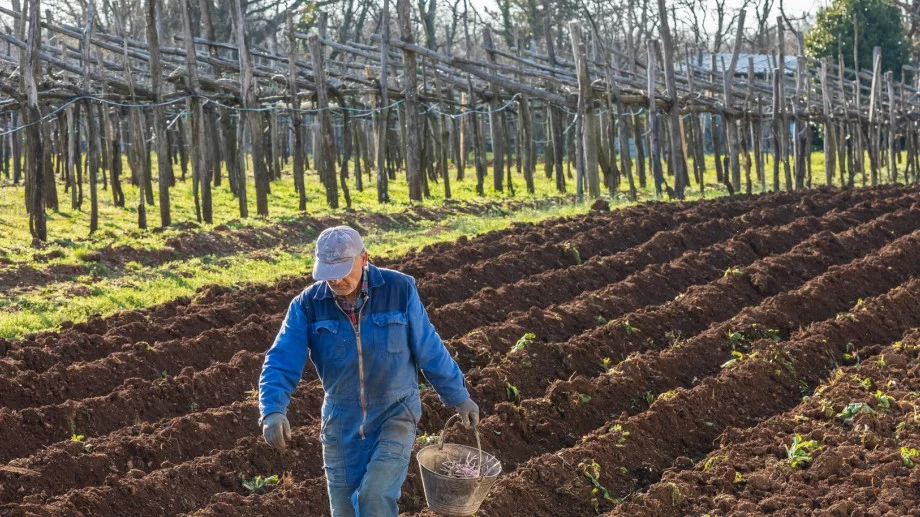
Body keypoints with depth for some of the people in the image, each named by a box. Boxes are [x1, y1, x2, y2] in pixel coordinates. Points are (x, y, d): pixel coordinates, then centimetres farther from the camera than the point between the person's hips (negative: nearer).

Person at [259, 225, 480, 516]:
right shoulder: (308, 305, -10)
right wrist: (273, 412, -35)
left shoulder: (400, 289, -13)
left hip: (395, 414, -3)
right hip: (342, 421, 3)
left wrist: (458, 397, 7)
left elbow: (429, 349, -3)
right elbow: (281, 361, -17)